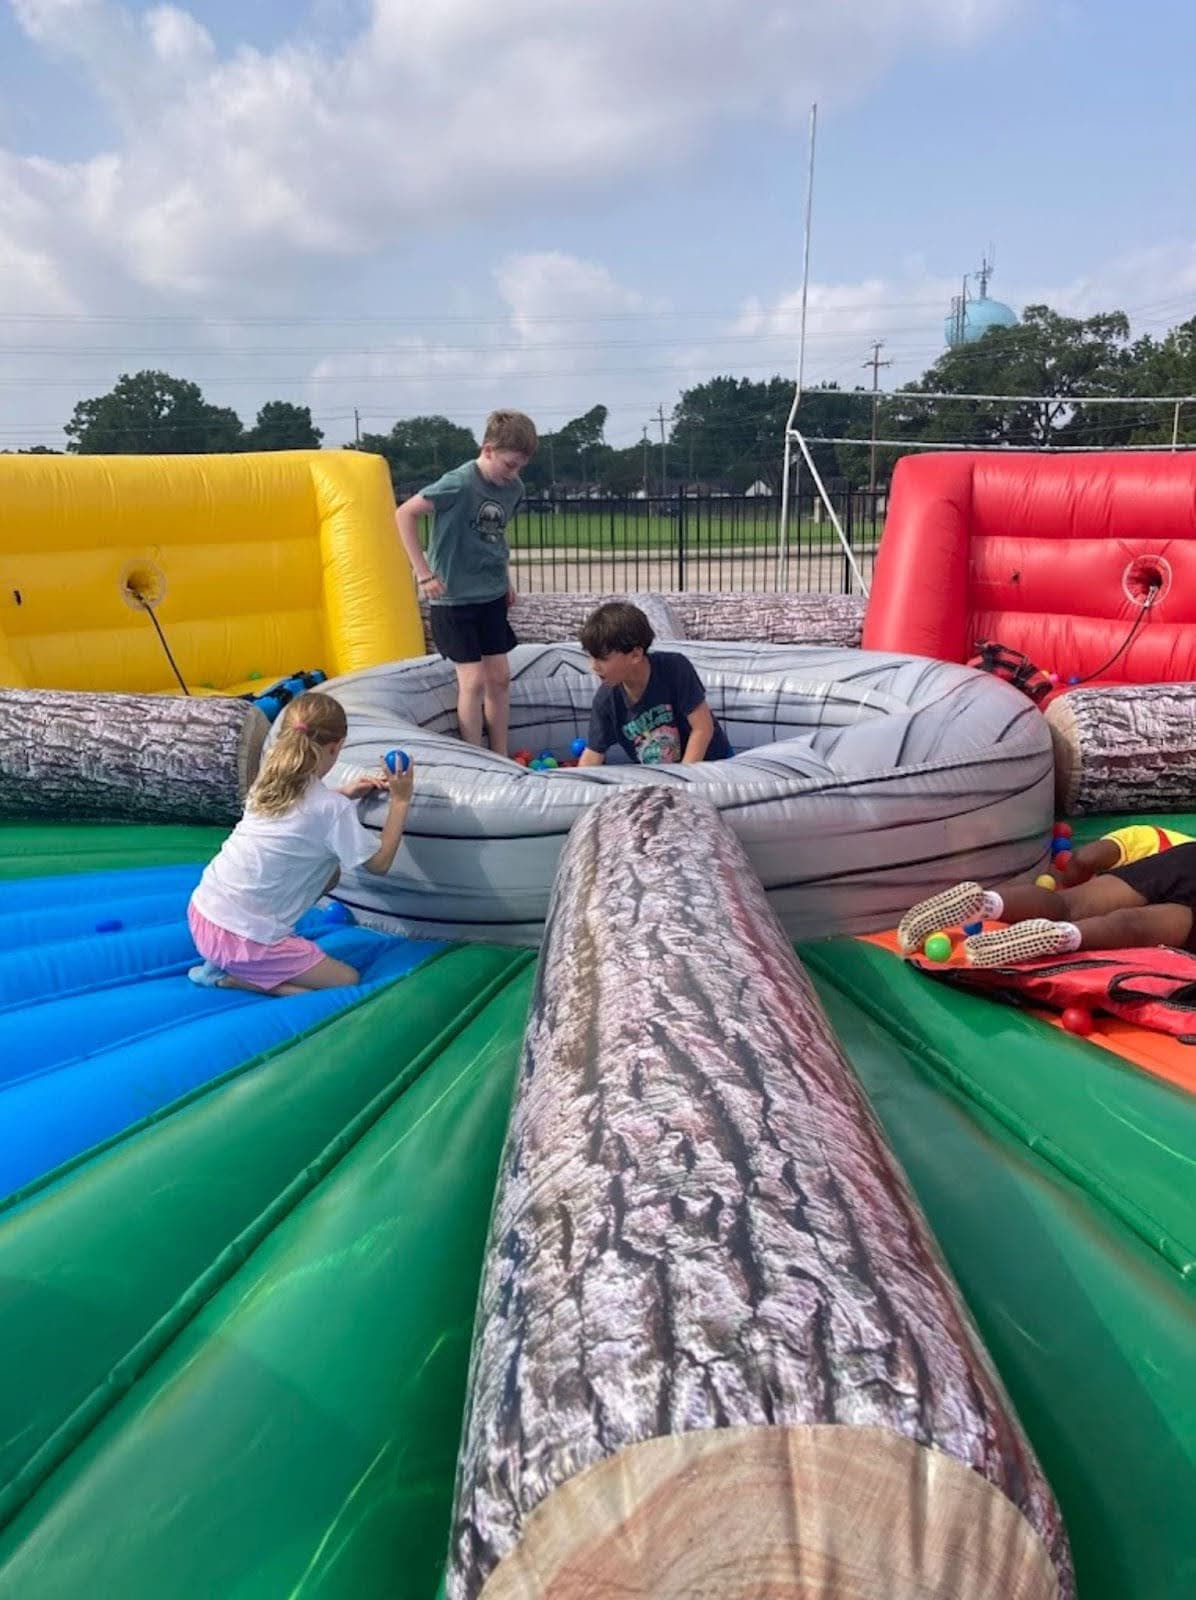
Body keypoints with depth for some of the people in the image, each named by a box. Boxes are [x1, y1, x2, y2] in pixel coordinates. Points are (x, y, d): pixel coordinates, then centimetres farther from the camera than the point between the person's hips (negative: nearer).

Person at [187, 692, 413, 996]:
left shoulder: (270, 781, 5)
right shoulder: (333, 808, -16)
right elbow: (379, 863, -6)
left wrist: (344, 794, 25)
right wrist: (400, 801, -1)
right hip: (240, 939, -8)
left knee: (331, 871, 18)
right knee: (349, 982, 3)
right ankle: (232, 977, -1)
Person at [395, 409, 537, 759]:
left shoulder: (514, 489, 0)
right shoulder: (459, 484, -20)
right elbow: (405, 514, -18)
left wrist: (506, 578, 14)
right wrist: (424, 573, -18)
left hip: (491, 596, 6)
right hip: (453, 598, -6)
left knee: (499, 677, 8)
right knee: (473, 680, -6)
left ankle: (500, 758, 20)